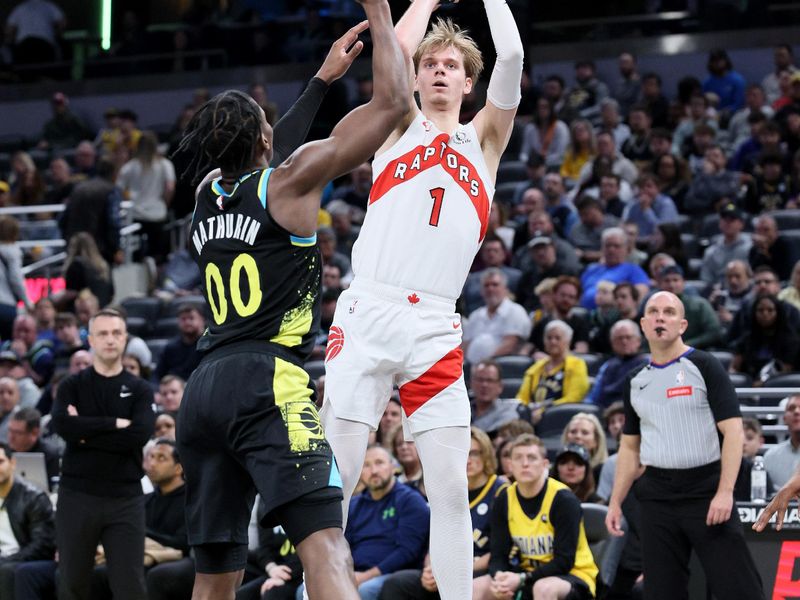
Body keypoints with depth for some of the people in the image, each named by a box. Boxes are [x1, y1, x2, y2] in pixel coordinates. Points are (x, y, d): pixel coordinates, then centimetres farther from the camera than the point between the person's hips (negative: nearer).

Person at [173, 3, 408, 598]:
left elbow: (260, 161, 41)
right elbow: (391, 101, -2)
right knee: (324, 539, -20)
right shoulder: (288, 183, 0)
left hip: (204, 390, 7)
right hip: (266, 381, -7)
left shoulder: (207, 194, 18)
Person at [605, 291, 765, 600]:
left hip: (706, 490, -5)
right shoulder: (636, 381, 12)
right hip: (657, 496, 5)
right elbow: (629, 447, 19)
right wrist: (615, 502, 12)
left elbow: (733, 430, -9)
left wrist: (725, 492, -18)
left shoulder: (704, 366, -4)